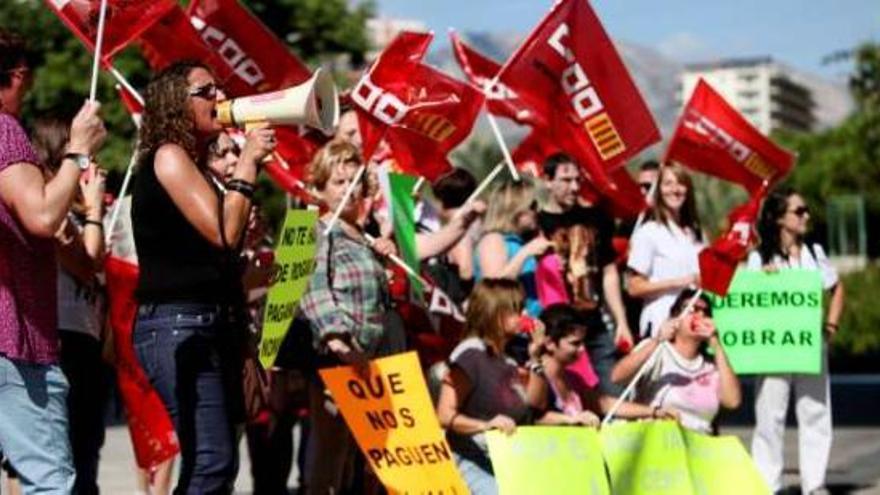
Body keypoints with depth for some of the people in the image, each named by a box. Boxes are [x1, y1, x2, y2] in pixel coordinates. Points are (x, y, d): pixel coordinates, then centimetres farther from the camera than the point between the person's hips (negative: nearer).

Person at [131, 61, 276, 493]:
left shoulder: (195, 164, 20)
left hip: (211, 325, 10)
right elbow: (223, 232, -18)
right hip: (176, 326, -10)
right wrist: (247, 161, -10)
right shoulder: (168, 157, -7)